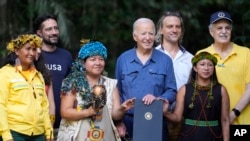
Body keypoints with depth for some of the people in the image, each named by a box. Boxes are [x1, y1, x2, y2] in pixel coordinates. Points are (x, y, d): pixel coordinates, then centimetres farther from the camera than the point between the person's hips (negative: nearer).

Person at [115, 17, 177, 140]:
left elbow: (172, 91, 4)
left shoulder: (165, 60, 5)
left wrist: (157, 99, -16)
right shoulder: (123, 59, 7)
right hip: (128, 121, 0)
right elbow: (117, 92, 8)